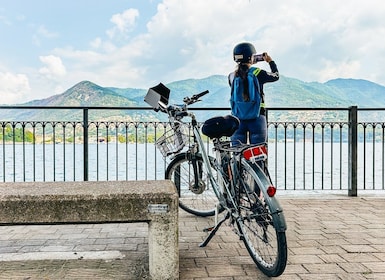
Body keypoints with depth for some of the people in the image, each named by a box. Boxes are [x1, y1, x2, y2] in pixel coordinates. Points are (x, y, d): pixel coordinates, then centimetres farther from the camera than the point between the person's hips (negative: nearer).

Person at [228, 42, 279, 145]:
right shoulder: (258, 74, -7)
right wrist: (270, 61, 26)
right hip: (256, 117, -3)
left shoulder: (231, 76, 3)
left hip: (237, 118, 3)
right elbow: (276, 76, 12)